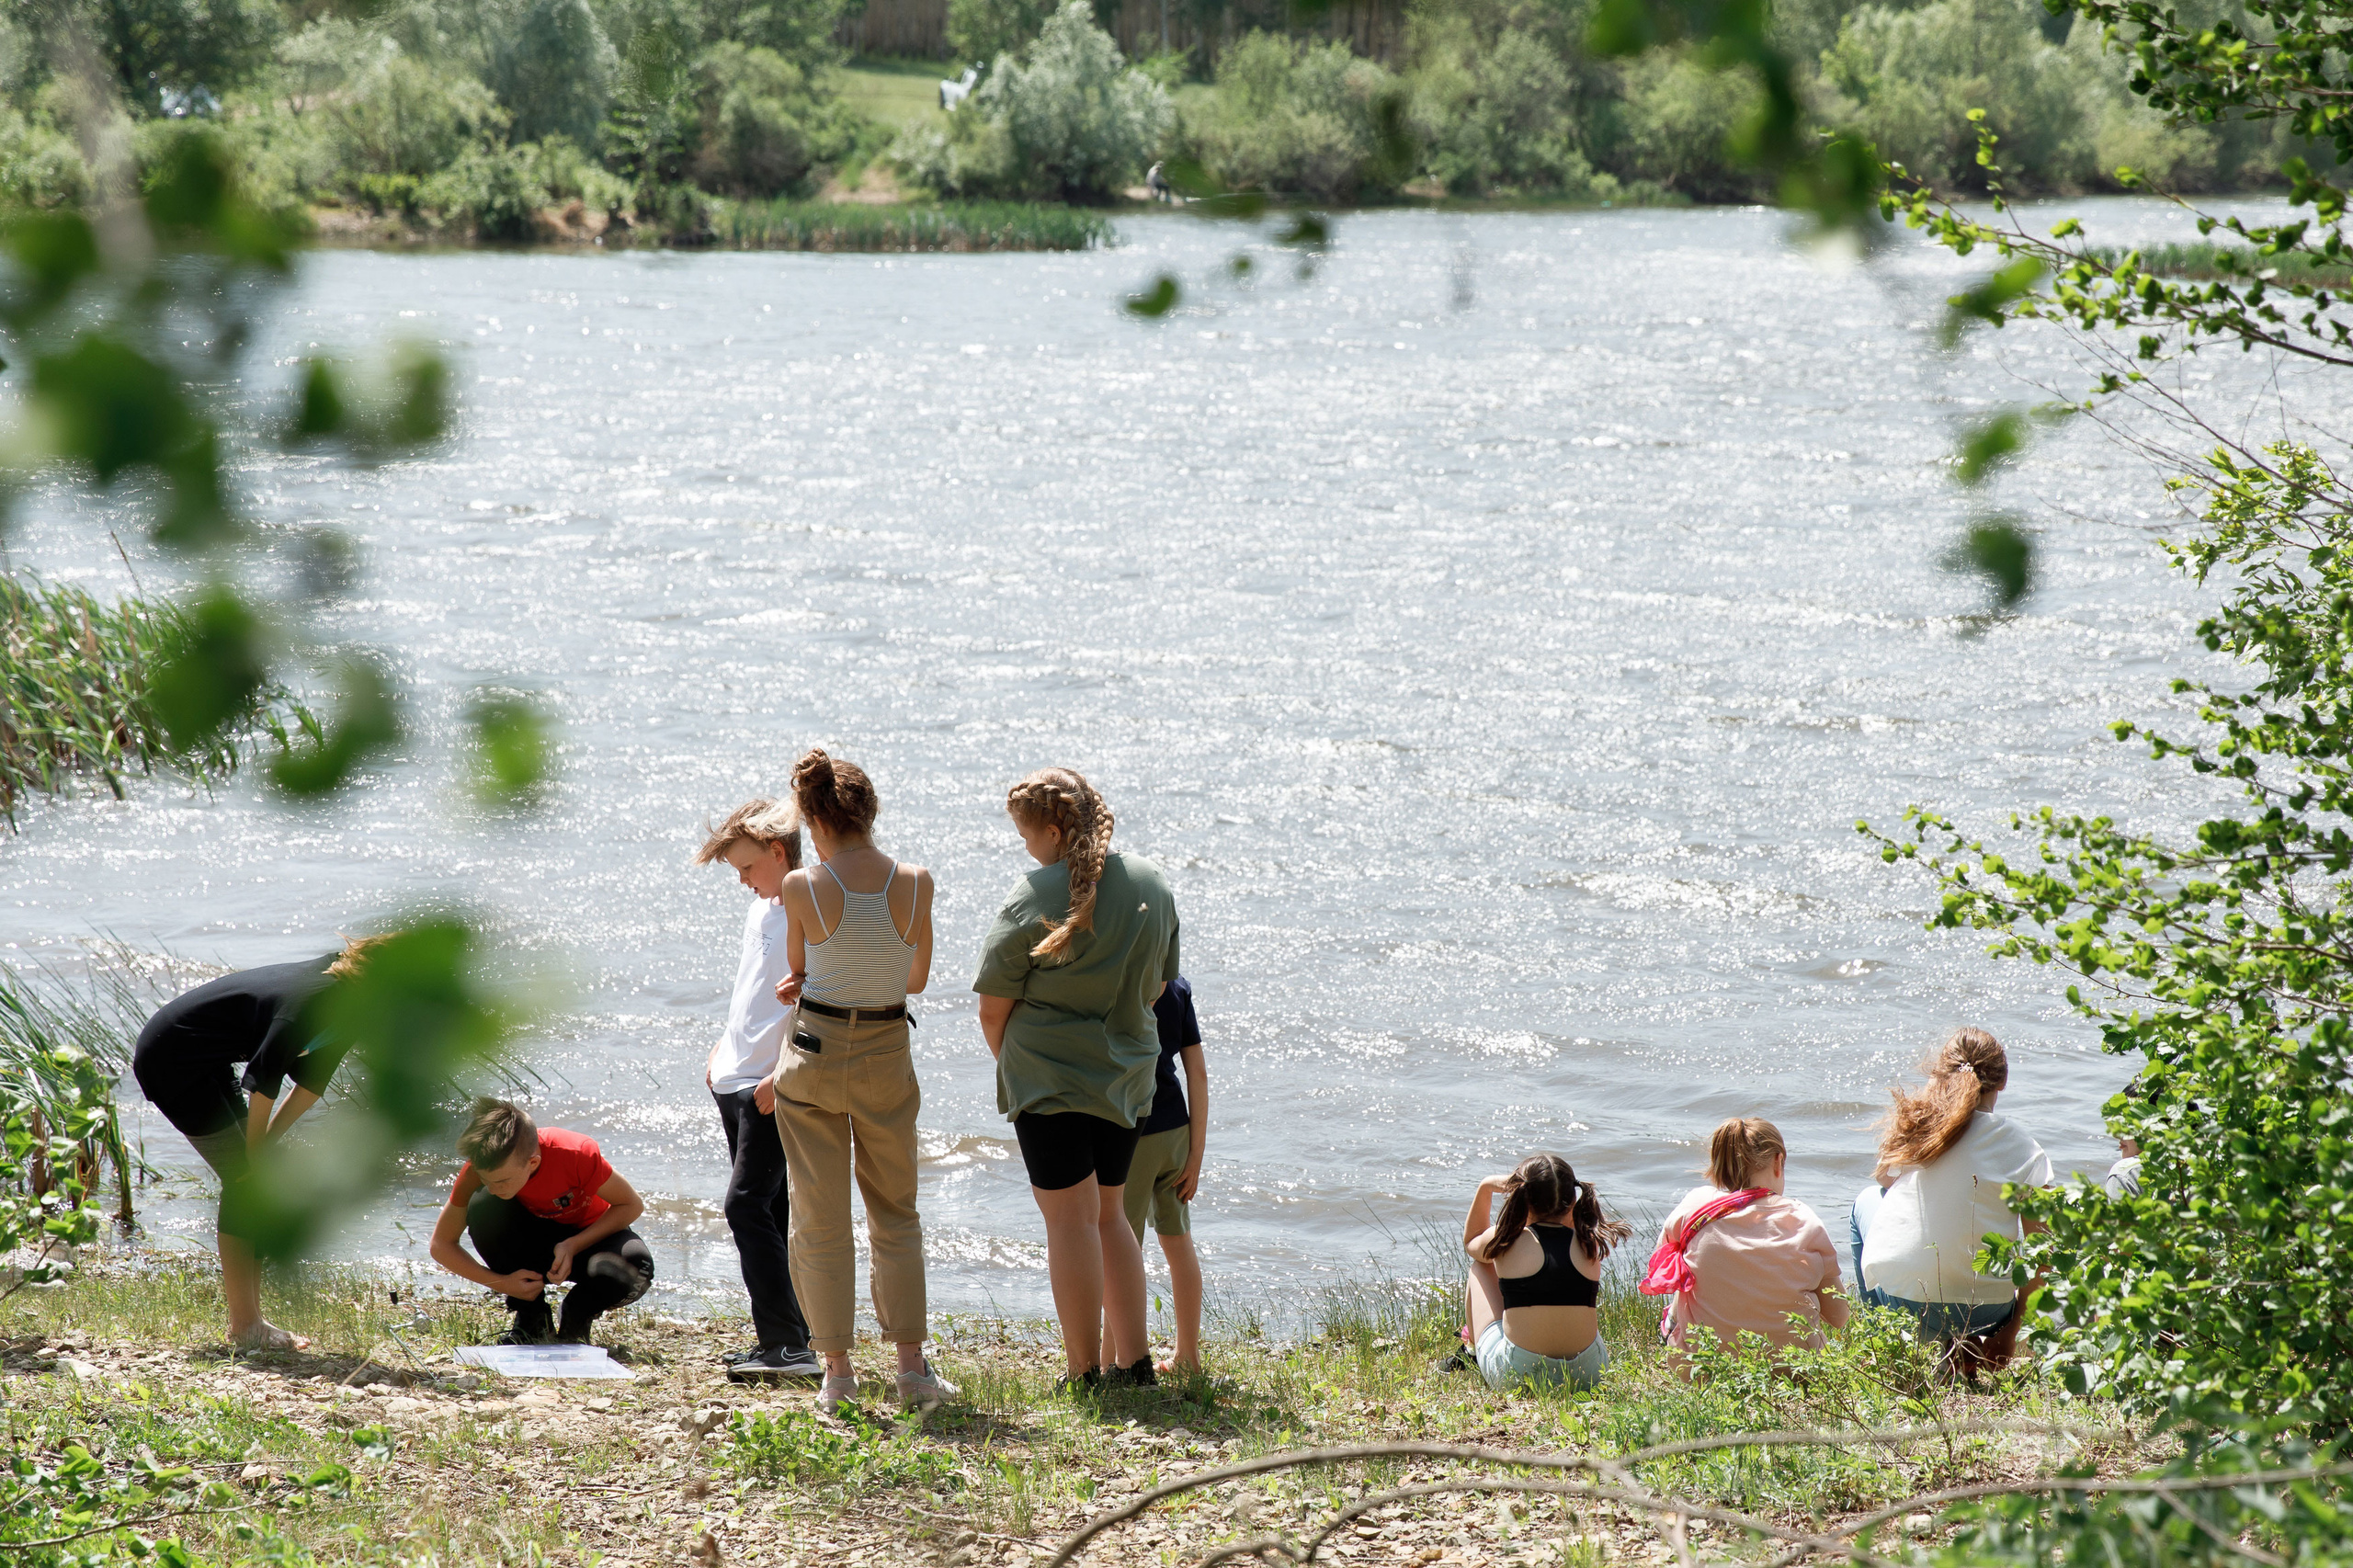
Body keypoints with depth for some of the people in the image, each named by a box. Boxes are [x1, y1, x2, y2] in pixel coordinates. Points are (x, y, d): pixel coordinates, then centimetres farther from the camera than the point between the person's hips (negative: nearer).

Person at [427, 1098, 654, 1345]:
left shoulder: (578, 1155, -32)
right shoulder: (482, 1167, -25)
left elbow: (632, 1205, -17)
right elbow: (440, 1245, -15)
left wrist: (574, 1246, -30)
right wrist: (502, 1283, -27)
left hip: (591, 1236, -2)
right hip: (533, 1239, 2)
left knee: (634, 1269, -37)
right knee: (482, 1206, -31)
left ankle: (576, 1320, -1)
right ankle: (531, 1318, -11)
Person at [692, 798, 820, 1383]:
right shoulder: (760, 910, 14)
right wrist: (726, 1048, 23)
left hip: (776, 1089, -9)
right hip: (737, 1079, 9)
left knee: (748, 1206, -15)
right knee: (769, 1214, 11)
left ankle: (787, 1345, -16)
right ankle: (781, 1340, 15)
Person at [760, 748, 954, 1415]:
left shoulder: (802, 889, -13)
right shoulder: (915, 883, -6)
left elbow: (796, 972, 3)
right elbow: (917, 978, 6)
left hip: (815, 1052, -2)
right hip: (887, 1053, 2)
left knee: (822, 1219, 7)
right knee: (896, 1213, 15)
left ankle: (838, 1372, 7)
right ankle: (912, 1367, 11)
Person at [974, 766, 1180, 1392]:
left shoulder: (1034, 898, -14)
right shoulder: (1151, 884, 5)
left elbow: (993, 1010, -9)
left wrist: (1009, 1060, 10)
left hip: (1049, 1077, -6)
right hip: (1126, 1076, 6)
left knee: (1070, 1219, -2)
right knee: (1109, 1215, 16)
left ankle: (1084, 1372, 0)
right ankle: (1134, 1361, 15)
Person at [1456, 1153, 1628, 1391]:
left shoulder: (1508, 1242, -7)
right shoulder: (1589, 1246, -2)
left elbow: (1471, 1241, 19)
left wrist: (1485, 1188, 20)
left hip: (1512, 1376, -2)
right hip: (1586, 1375, 2)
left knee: (1479, 1267, 23)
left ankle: (1473, 1352, 44)